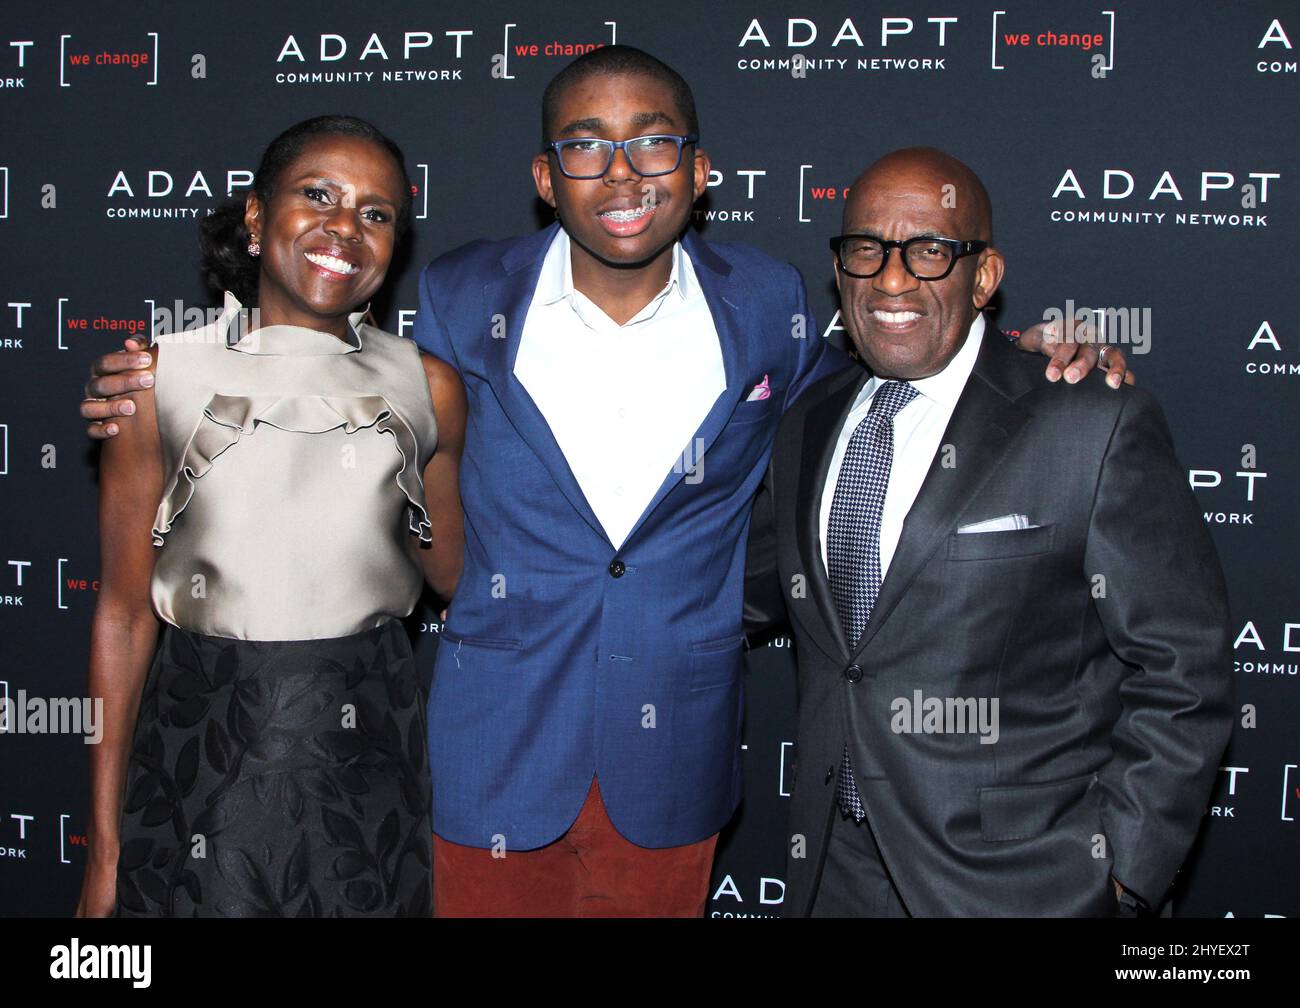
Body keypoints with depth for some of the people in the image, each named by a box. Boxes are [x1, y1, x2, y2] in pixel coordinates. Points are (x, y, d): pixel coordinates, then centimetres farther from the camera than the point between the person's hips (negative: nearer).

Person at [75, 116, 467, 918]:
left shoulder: (426, 387, 1)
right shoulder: (160, 377, -3)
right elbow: (124, 613, -1)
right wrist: (106, 847, 1)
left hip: (370, 750, 2)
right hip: (204, 747, -1)